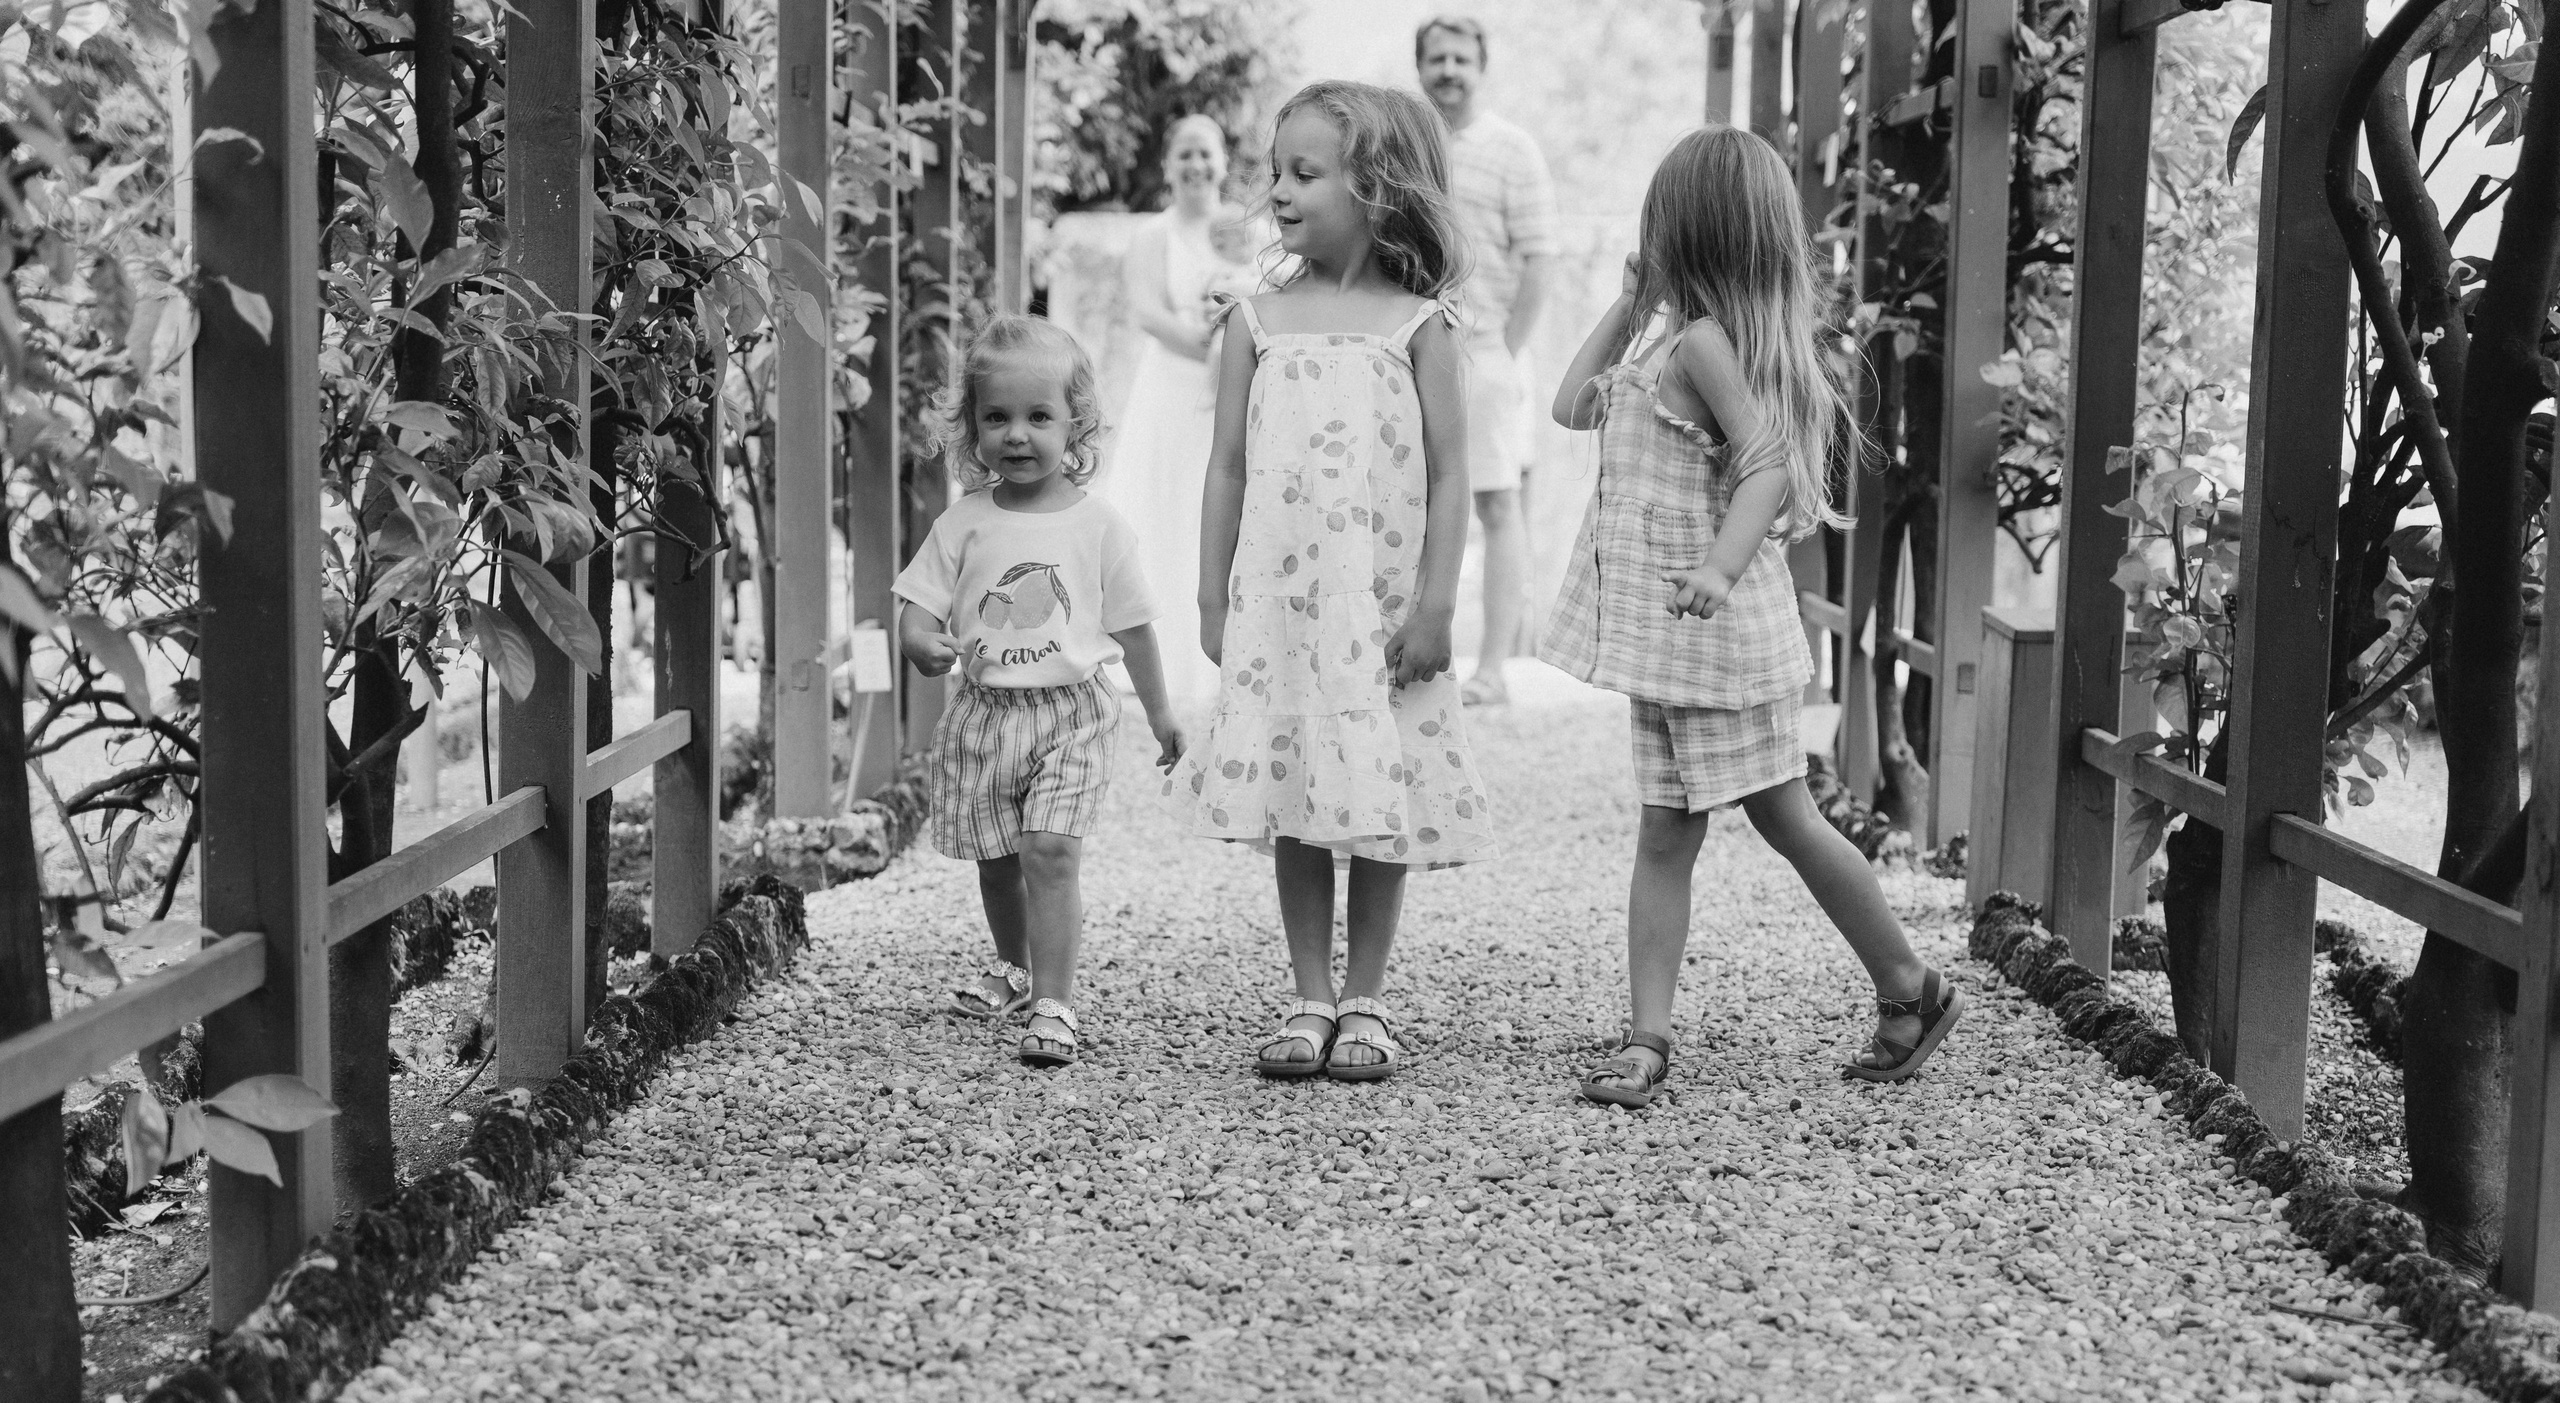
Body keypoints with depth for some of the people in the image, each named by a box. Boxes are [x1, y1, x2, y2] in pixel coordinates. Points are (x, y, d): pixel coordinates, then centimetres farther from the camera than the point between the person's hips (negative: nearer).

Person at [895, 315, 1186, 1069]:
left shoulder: (1097, 524, -1)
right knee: (996, 860, 15)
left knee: (1050, 851, -16)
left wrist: (1159, 712, 12)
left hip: (1070, 709, -3)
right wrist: (923, 644, -24)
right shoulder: (964, 523, 1)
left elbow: (1131, 624, 6)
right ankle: (1014, 967, 40)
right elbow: (918, 605, 0)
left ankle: (1053, 1004, -12)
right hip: (984, 710, 3)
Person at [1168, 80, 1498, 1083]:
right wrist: (1213, 601, 4)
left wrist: (1435, 603, -9)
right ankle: (1310, 1002, 16)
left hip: (1382, 604, -2)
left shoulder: (1416, 325, -1)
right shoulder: (1257, 323, 5)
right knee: (1293, 809, 6)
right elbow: (1229, 468, 7)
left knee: (1382, 806, 3)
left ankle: (1364, 1003, 16)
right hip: (1278, 602, 2)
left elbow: (1448, 473, -3)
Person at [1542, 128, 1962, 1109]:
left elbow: (1768, 465, -26)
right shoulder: (1675, 346, 13)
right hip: (1663, 633, 9)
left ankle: (1911, 991, 19)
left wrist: (1720, 568, -39)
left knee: (1784, 818, 2)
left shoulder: (1701, 343, -16)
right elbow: (1574, 406, 24)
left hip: (1712, 626, -9)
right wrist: (1628, 304, 20)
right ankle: (1647, 1039, 7)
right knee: (1664, 834, 6)